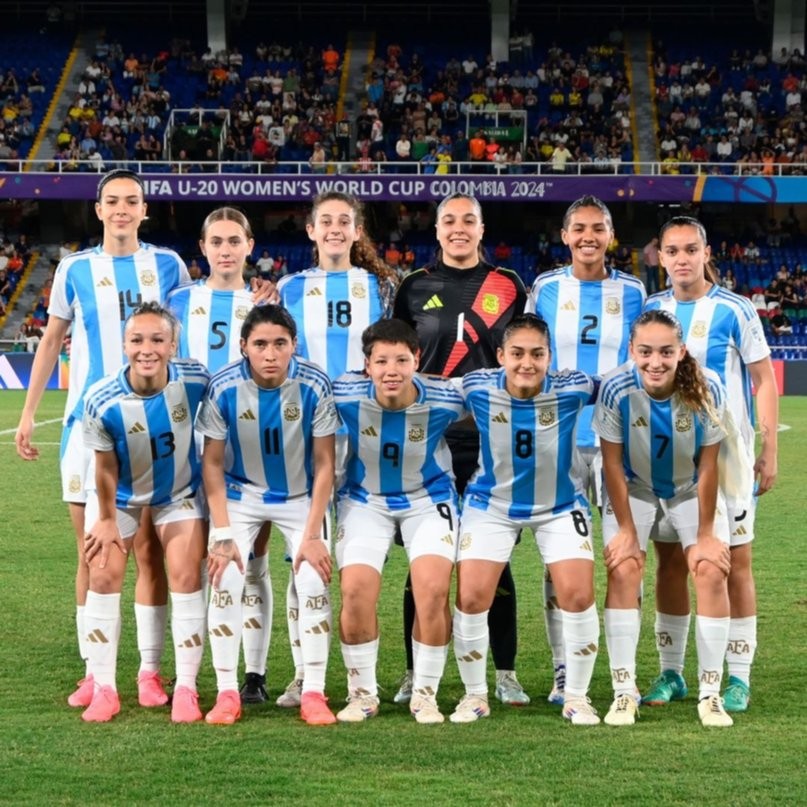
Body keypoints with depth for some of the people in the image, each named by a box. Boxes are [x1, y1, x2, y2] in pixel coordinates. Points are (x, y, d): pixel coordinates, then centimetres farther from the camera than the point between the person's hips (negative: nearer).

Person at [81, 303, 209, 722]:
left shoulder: (195, 380, -29)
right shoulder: (102, 401, -31)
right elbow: (105, 467, -16)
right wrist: (107, 518, -7)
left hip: (179, 491, 1)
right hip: (119, 496, 0)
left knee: (186, 576, -7)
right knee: (104, 576, -4)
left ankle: (186, 688, 0)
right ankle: (103, 688, 6)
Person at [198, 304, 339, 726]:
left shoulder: (315, 386, -22)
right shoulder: (223, 387, -21)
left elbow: (324, 465, -14)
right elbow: (212, 463, -12)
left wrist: (312, 534, -16)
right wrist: (222, 533, -17)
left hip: (301, 497, 0)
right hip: (239, 494, 0)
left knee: (314, 581, -14)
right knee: (224, 579, -15)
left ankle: (313, 693, -2)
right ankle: (227, 693, -3)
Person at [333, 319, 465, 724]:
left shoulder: (445, 398, -23)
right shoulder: (344, 394, -24)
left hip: (428, 498, 0)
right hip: (365, 500, 1)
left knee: (433, 590, -17)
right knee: (355, 590, -15)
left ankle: (425, 694, 3)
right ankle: (362, 694, 6)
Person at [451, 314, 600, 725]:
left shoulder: (572, 389, -23)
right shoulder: (477, 388, -21)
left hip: (560, 506, 0)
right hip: (491, 505, 0)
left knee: (578, 597, -9)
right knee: (471, 599, -8)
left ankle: (577, 696, 12)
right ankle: (475, 695, 14)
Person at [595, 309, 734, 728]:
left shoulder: (707, 389, -30)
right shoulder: (616, 388, -30)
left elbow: (707, 468, -21)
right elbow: (613, 463, -18)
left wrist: (705, 534, -15)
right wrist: (626, 529, -15)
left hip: (692, 490, 0)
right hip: (633, 489, 0)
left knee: (711, 570, -12)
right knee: (622, 571, -14)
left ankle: (710, 693, -2)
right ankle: (624, 692, -7)